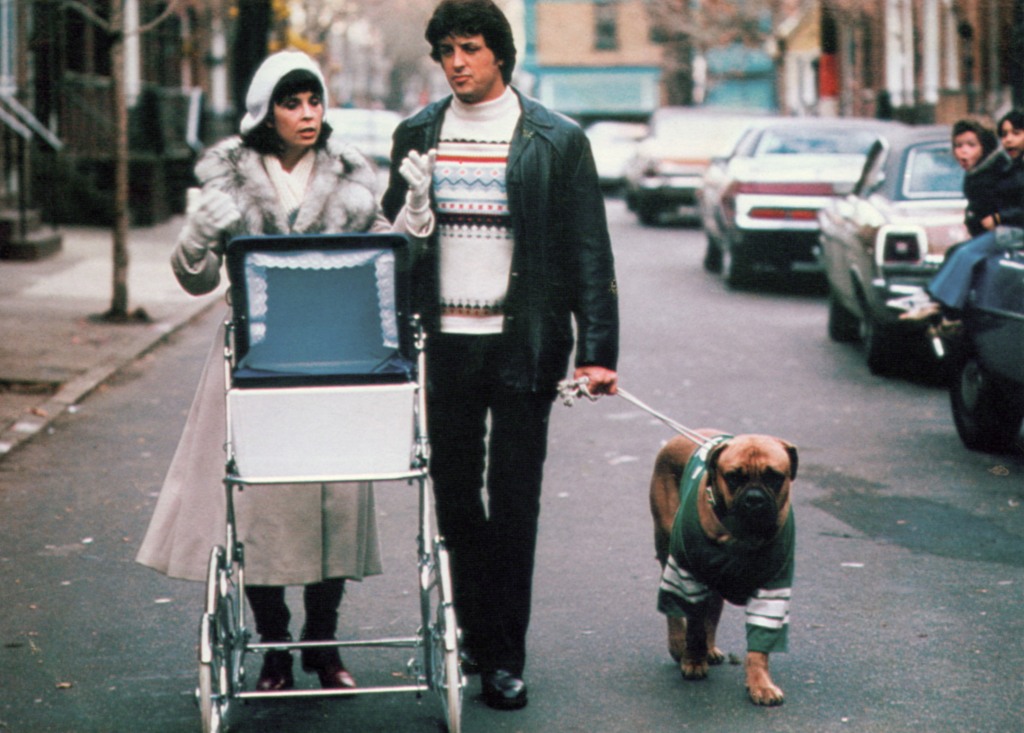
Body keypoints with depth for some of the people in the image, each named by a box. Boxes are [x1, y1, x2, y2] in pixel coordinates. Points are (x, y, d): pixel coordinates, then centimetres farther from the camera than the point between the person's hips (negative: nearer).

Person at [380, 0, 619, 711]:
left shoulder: (557, 140, -1)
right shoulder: (417, 136, 8)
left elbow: (589, 250, -1)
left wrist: (597, 351, -8)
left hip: (522, 344, -3)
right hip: (442, 344, 3)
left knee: (515, 500, 0)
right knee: (455, 496, 8)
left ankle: (505, 658, 7)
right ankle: (477, 638, 22)